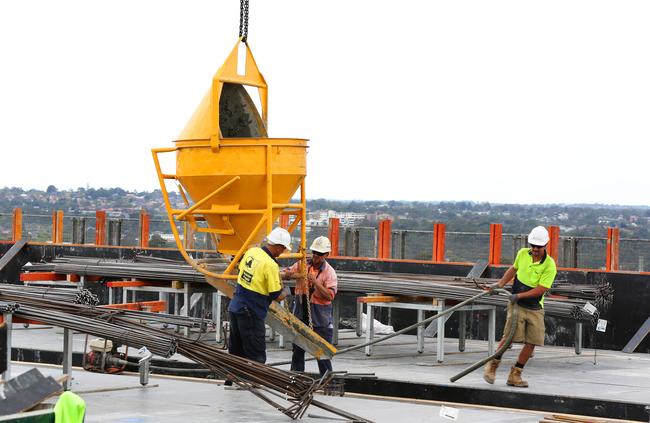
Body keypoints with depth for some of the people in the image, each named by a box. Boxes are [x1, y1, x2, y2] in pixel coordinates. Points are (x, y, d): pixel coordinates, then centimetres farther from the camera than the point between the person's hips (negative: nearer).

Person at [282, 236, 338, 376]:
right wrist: (293, 275, -17)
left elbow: (330, 296, -17)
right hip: (301, 313, 5)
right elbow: (285, 275, 5)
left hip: (320, 316, -4)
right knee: (298, 348, 13)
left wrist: (316, 282, -27)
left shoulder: (329, 272, -9)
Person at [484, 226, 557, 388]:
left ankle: (515, 375, 10)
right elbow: (514, 269, 20)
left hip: (536, 308, 0)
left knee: (531, 343, -3)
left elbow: (541, 289, -18)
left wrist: (519, 296, -22)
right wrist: (500, 284, 13)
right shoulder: (523, 253, -1)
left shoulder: (549, 265, -13)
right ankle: (492, 365, 7)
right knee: (509, 337, -13)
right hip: (517, 304, 0)